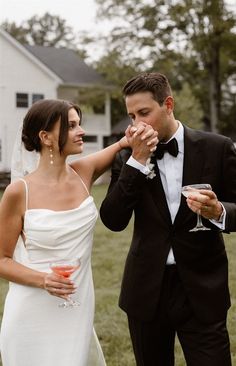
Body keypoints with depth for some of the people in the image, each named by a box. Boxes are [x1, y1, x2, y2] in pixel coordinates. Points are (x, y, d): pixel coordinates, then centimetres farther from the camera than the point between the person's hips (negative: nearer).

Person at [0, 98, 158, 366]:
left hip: (78, 311, 4)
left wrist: (141, 135, -9)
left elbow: (128, 141, 14)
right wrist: (43, 280, -22)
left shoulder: (84, 173, -1)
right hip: (34, 315, -4)